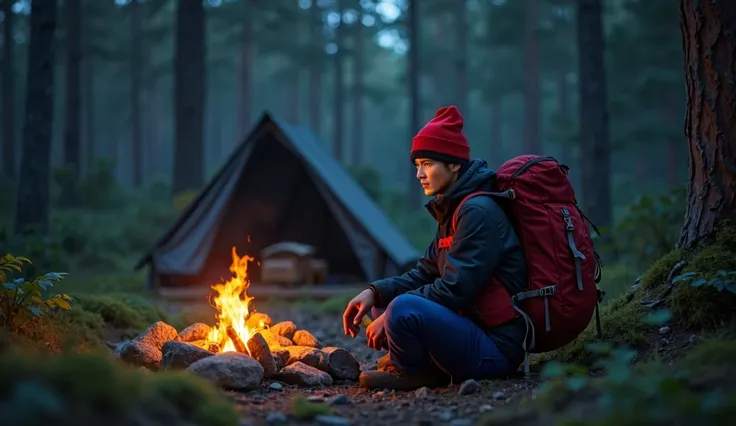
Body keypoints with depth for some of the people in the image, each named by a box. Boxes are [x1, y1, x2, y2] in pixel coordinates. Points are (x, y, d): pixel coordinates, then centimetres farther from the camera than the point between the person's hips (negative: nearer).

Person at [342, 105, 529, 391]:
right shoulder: (451, 211, 16)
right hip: (471, 329, 10)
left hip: (495, 349, -10)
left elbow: (456, 289, -22)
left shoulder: (478, 212, -16)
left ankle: (412, 372, -5)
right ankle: (417, 364, 0)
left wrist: (391, 316, -17)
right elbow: (423, 274, 16)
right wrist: (374, 292, -1)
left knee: (403, 308, -33)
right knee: (382, 300, 18)